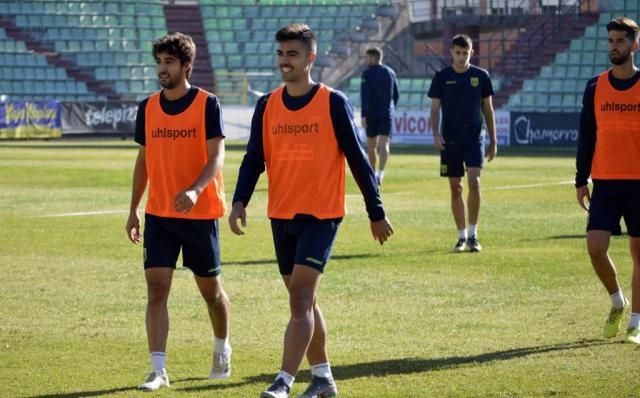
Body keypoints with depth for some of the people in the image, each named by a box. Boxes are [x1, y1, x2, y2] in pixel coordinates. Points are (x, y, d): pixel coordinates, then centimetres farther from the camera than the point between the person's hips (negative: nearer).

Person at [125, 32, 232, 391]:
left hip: (200, 213, -3)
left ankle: (222, 349, 36)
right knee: (156, 288, -8)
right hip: (158, 213, 3)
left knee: (210, 287, 10)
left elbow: (217, 156, -14)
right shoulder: (148, 108, 6)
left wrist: (195, 190, -32)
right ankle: (158, 370, -9)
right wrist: (133, 210, 12)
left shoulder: (207, 104, -8)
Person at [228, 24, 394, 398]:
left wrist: (377, 212, 0)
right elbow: (254, 159, 6)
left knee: (301, 297, -14)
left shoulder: (333, 103, -6)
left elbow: (357, 158, -3)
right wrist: (240, 201, -10)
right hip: (281, 216, 5)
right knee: (304, 300, 12)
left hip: (321, 215, -5)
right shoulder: (267, 106, 6)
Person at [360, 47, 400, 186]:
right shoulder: (390, 72, 9)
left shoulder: (367, 73, -5)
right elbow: (396, 95, 15)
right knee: (383, 144, -9)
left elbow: (365, 95, -14)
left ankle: (372, 173, 23)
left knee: (371, 146, 13)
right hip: (386, 114, 2)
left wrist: (364, 115, -18)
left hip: (371, 114, -2)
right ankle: (380, 172, -29)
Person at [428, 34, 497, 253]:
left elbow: (488, 109, 8)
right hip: (450, 141, 1)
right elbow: (435, 109, 4)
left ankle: (473, 235, -9)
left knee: (474, 182, -16)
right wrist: (436, 134, -11)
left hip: (474, 139, -1)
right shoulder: (442, 77, 2)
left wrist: (493, 141, 6)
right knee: (455, 188, 4)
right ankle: (462, 236, 14)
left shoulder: (481, 76, 3)